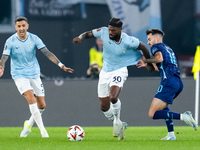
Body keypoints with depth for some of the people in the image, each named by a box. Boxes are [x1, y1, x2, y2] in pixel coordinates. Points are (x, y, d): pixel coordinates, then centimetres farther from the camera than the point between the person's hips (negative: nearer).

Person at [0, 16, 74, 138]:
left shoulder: (34, 39, -5)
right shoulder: (10, 42, -10)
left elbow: (47, 53, -7)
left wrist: (60, 65, -16)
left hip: (34, 74, 4)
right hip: (19, 74, -3)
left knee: (42, 105, 5)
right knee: (31, 99, -23)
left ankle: (29, 124, 31)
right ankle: (42, 130, -19)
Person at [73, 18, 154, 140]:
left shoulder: (128, 41, -20)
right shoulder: (103, 32, -13)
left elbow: (143, 47, -3)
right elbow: (88, 34, 2)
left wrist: (149, 63, 10)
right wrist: (80, 38, -20)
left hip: (119, 71, -5)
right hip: (105, 71, 5)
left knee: (113, 97, -31)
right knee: (104, 106, 5)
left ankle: (117, 122, -4)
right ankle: (119, 126, 31)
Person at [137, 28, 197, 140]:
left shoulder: (156, 46, 4)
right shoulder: (168, 48, 30)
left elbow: (159, 58, -18)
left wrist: (146, 60, -2)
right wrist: (147, 64, 47)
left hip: (169, 83, -9)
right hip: (178, 82, 9)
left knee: (153, 114, -13)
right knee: (162, 105, 35)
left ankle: (183, 117, -24)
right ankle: (171, 134, 26)